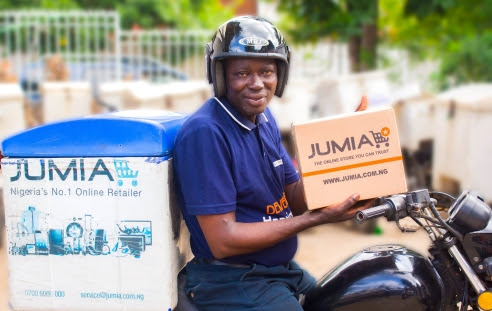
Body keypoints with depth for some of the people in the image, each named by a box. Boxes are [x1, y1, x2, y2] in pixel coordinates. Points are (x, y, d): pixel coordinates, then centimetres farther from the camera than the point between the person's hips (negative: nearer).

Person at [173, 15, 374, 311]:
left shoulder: (264, 118, 5)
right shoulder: (206, 132, -22)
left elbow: (297, 200, 6)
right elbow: (222, 240, -24)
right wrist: (317, 218, -24)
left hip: (283, 270, 9)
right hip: (233, 283, -8)